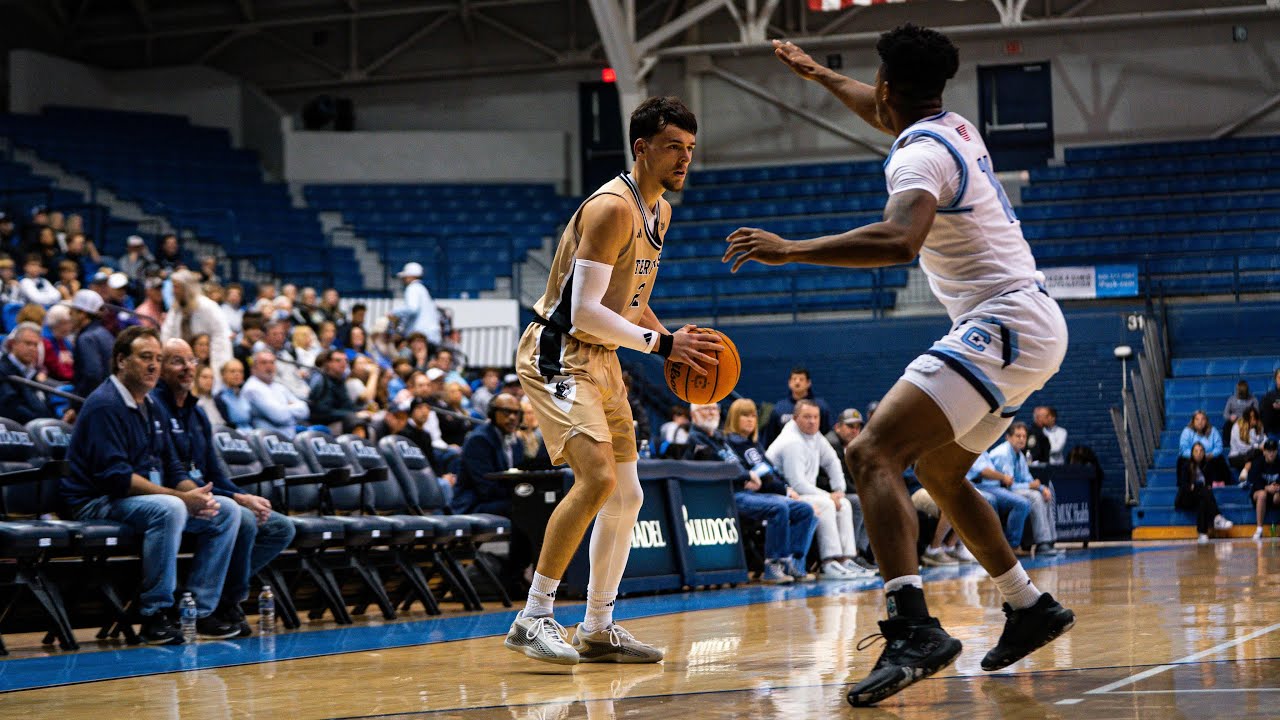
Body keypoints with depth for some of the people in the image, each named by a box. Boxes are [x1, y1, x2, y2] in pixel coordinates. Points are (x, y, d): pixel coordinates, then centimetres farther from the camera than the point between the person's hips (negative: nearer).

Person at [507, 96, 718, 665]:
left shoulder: (660, 211, 11)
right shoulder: (611, 208, -20)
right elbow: (585, 311, -25)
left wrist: (672, 342, 6)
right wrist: (661, 344, -20)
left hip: (601, 359, 10)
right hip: (557, 354, -10)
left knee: (625, 496, 10)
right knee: (597, 478, -24)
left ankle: (598, 629, 20)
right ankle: (532, 619, -18)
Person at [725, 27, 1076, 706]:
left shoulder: (920, 155, -14)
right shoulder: (954, 128, 16)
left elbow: (899, 240, -34)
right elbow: (888, 115, 40)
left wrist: (790, 250, -31)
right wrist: (821, 75, 52)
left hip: (1003, 327, -10)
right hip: (1032, 324, 10)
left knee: (872, 452, -21)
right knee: (937, 469, 27)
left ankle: (913, 629, -37)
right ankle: (1029, 608, 33)